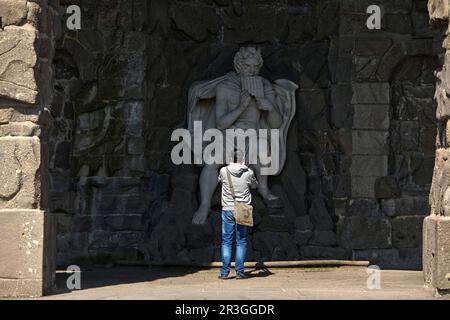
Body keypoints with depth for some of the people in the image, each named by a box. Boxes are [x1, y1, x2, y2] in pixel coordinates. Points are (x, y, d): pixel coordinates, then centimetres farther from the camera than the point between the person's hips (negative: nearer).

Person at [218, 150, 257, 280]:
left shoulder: (224, 171, -3)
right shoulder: (248, 173, -5)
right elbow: (254, 185, 15)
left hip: (227, 210, 1)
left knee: (226, 241, 5)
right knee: (241, 242, 6)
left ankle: (225, 271, 3)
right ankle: (239, 271, 4)